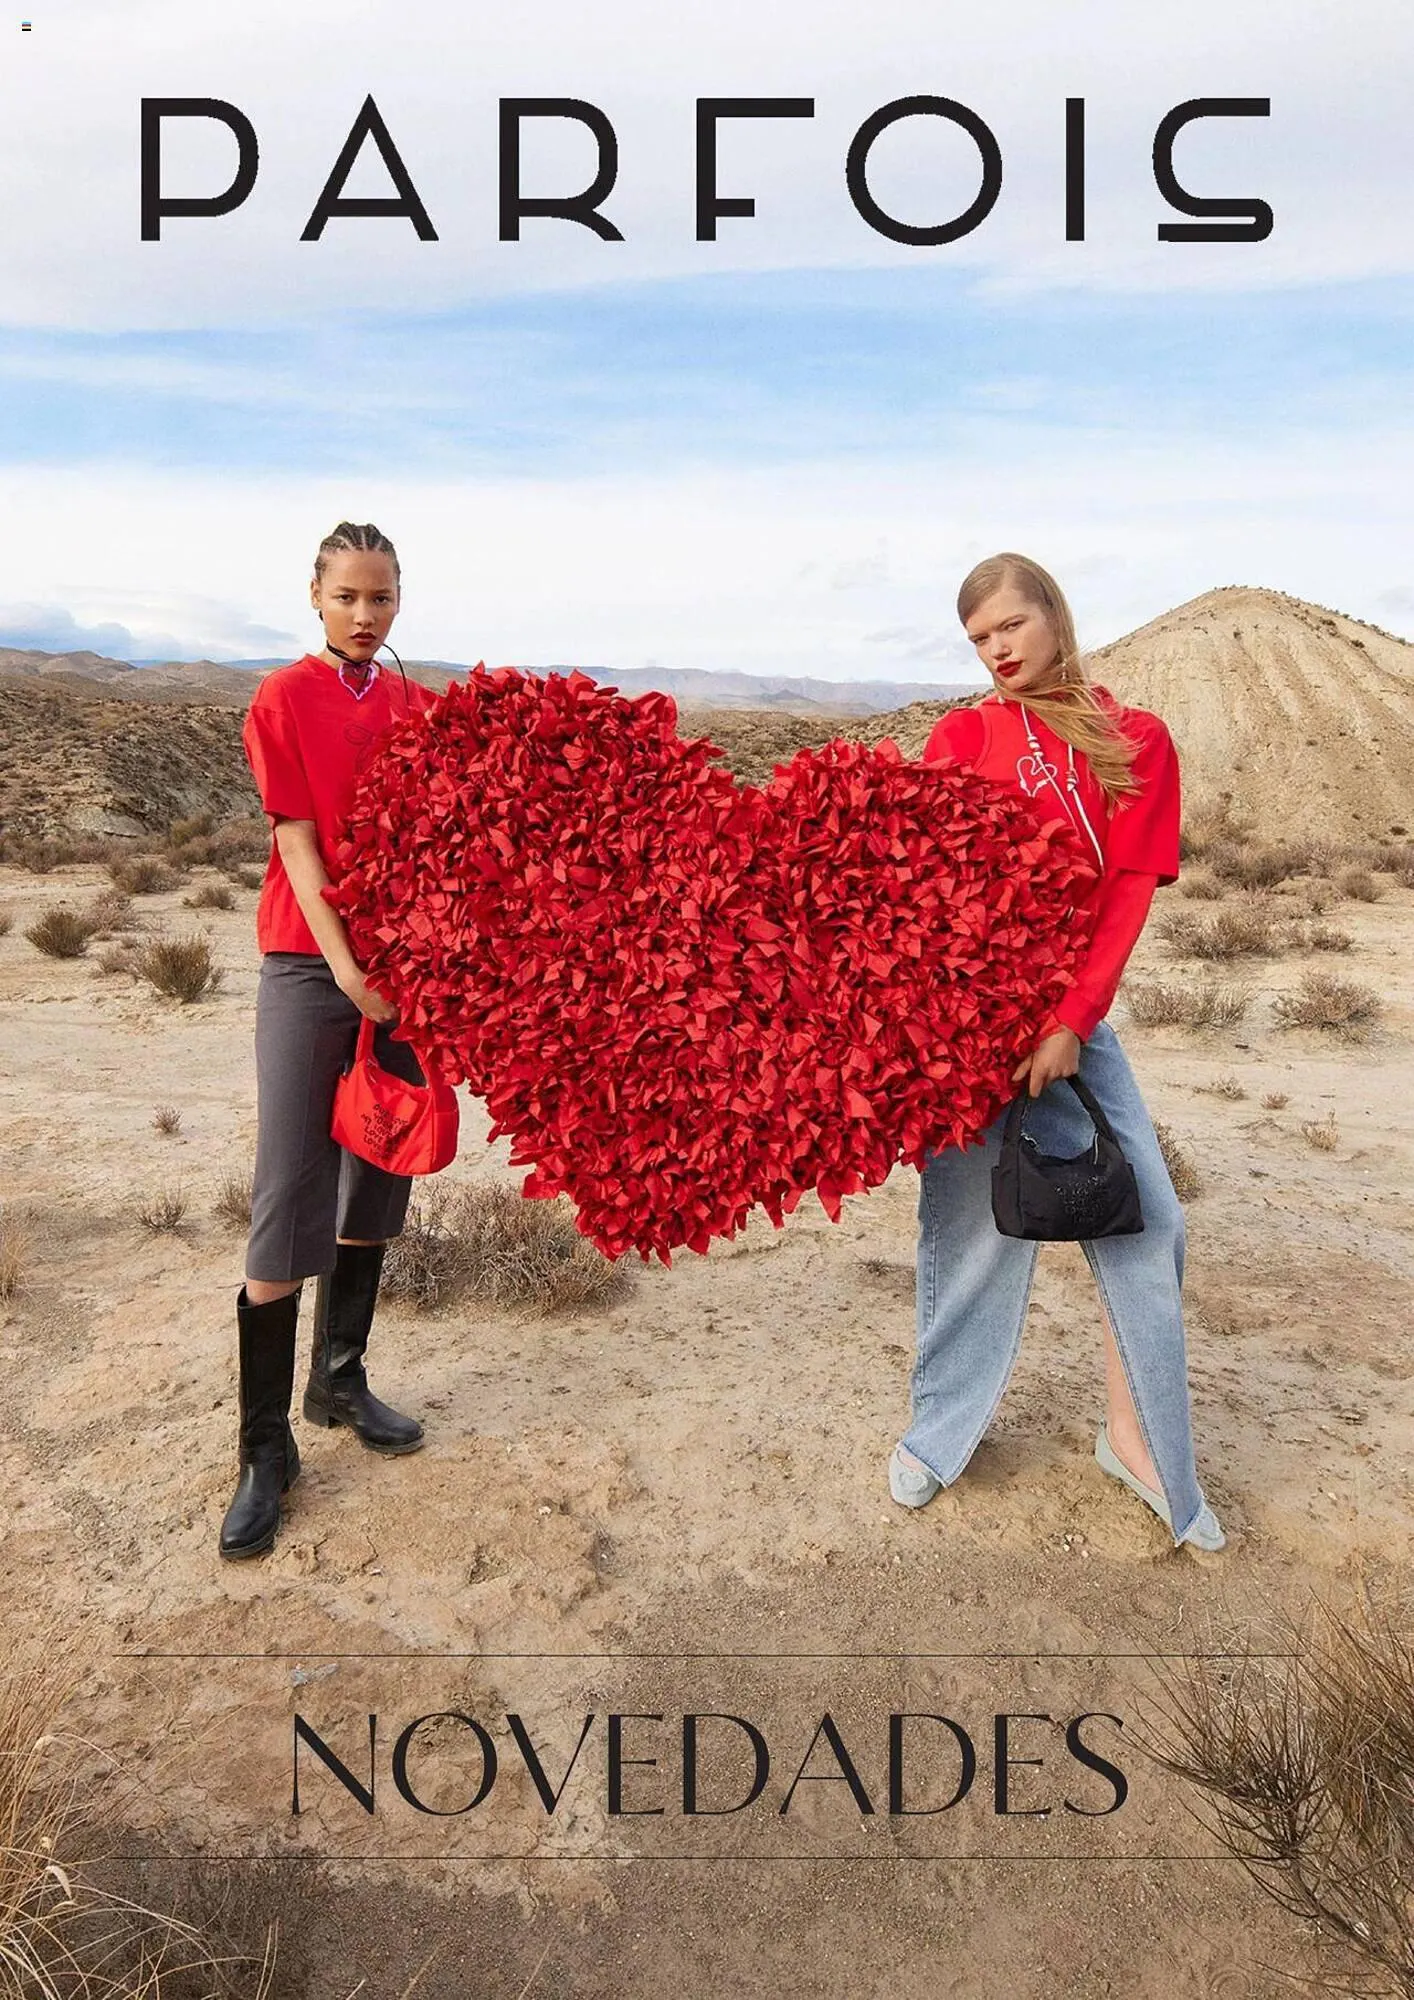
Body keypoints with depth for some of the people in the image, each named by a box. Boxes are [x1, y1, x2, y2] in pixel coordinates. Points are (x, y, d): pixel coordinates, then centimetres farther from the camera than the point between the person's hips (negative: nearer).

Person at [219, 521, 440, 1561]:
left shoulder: (421, 707, 10)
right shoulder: (284, 701, -2)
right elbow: (298, 840, -10)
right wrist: (344, 965, -19)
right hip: (311, 963, -4)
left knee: (376, 1180, 12)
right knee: (290, 1201, -5)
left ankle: (340, 1380, 30)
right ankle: (266, 1447, 7)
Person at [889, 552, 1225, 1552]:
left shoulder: (1137, 741, 4)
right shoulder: (964, 735, 3)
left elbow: (1130, 891, -3)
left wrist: (1073, 1019, -13)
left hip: (1072, 1013, 2)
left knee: (1144, 1214, 0)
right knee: (971, 1218, 4)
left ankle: (1135, 1435, 19)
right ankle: (939, 1426, 24)